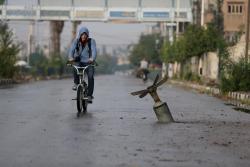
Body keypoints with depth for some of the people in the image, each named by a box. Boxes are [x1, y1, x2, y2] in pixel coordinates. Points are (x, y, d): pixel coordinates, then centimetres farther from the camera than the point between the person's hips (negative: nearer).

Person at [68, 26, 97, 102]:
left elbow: (94, 50, -21)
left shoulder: (91, 41, -5)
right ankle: (76, 83, -13)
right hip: (79, 62, 1)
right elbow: (72, 49, -16)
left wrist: (92, 58, -42)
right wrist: (71, 57, -37)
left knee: (90, 77, -21)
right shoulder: (76, 41, -1)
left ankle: (89, 95, -14)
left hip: (88, 63, 0)